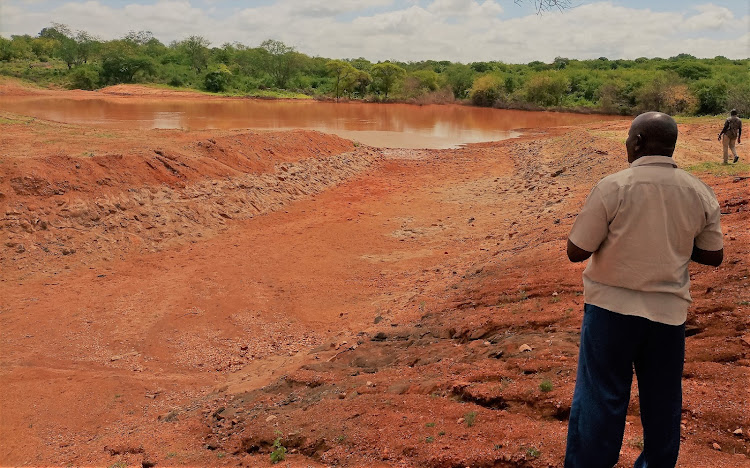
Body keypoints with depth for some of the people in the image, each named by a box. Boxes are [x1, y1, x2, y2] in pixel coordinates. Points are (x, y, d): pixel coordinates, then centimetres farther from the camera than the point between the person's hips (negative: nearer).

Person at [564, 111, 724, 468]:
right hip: (669, 311, 4)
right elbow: (713, 255, 7)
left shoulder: (612, 187, -15)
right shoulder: (700, 194, -2)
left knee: (599, 399, 5)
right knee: (662, 402, 18)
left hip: (612, 308, -4)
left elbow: (576, 251, -13)